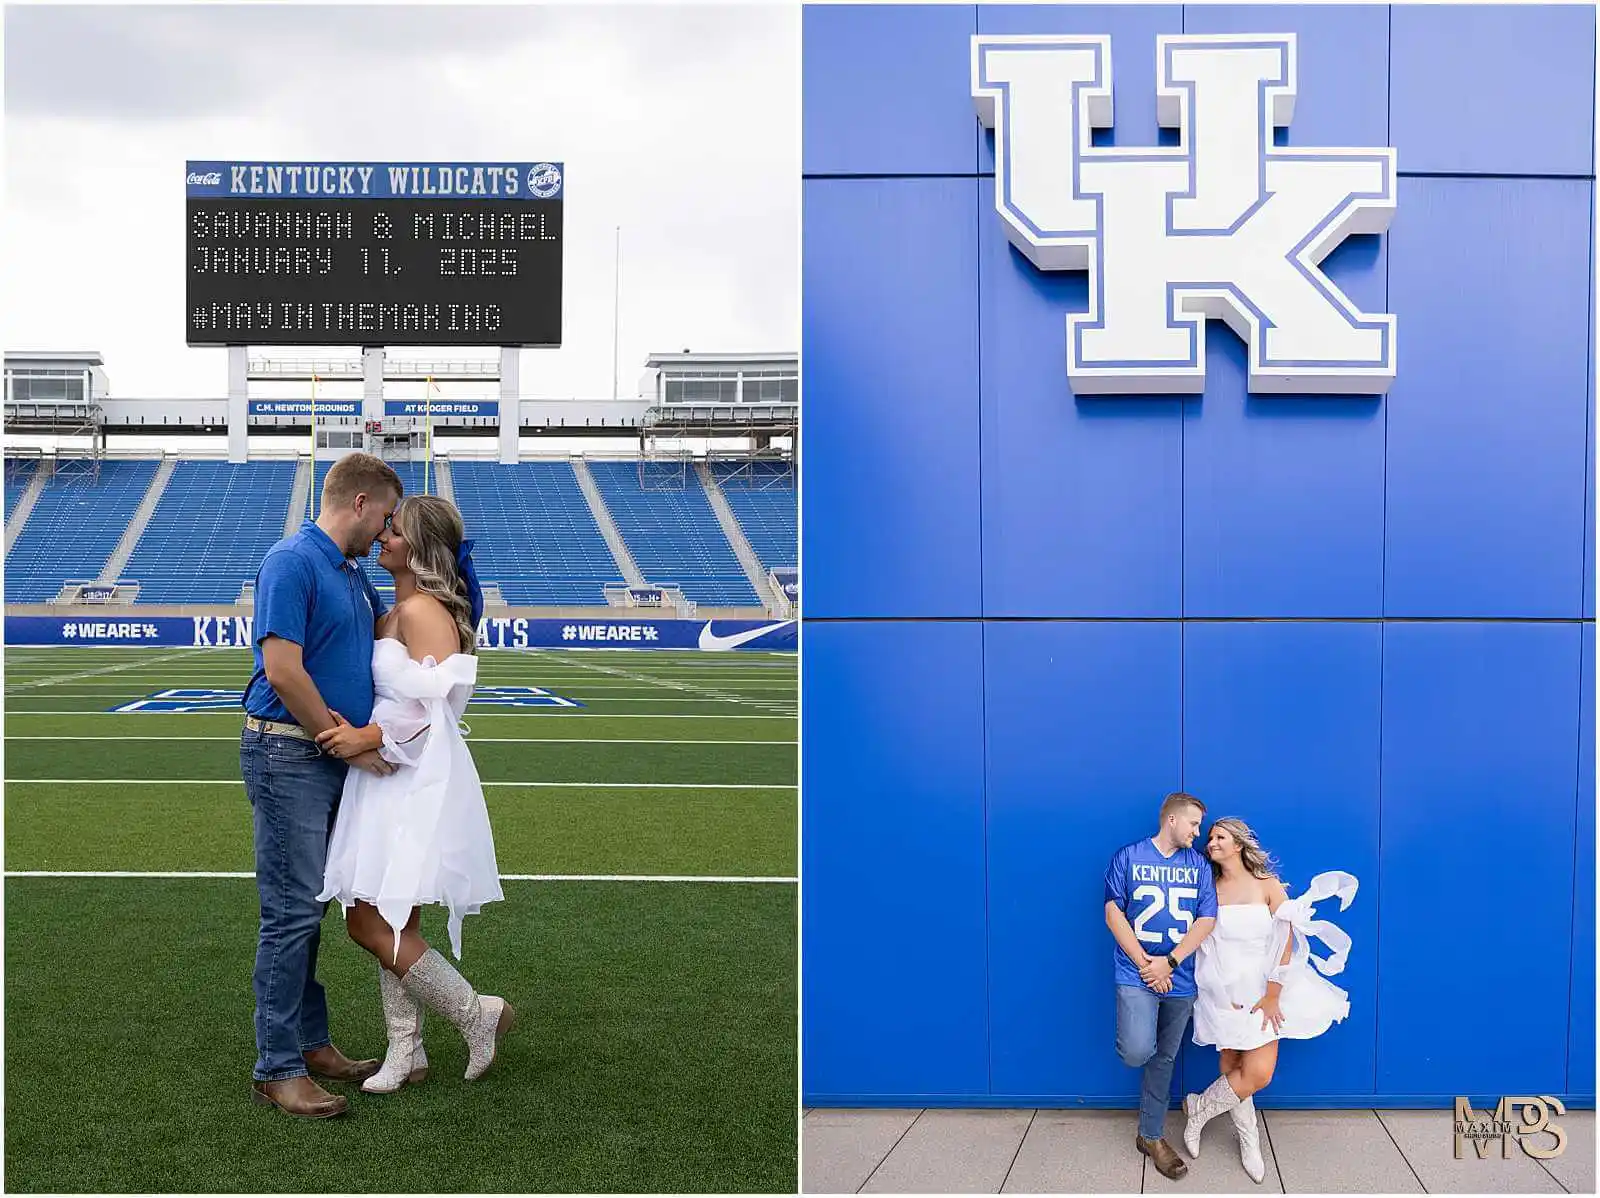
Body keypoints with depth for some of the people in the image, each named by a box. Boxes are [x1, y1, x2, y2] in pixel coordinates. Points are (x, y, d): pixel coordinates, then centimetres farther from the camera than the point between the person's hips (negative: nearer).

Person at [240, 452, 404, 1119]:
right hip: (287, 755, -9)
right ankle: (277, 1069, -1)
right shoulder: (292, 562, -14)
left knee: (307, 909, 14)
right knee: (292, 911, -7)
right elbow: (283, 670, -21)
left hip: (332, 758, 9)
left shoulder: (354, 575, 15)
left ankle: (310, 1043, 22)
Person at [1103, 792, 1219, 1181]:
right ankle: (1131, 1036, 14)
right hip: (1135, 972, -4)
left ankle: (1151, 1136, 24)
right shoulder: (1128, 857, -1)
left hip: (1180, 978, 4)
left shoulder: (1199, 865, 8)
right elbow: (1113, 913, -5)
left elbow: (1207, 920, 1)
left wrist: (1168, 962, -11)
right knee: (1138, 1052, -22)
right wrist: (1145, 965, -12)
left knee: (1164, 1058, 11)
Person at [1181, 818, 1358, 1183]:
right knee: (1233, 1069, 0)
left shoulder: (1268, 886, -2)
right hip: (1224, 993, 1)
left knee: (1258, 1074, -9)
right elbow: (1205, 946, 1)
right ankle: (1248, 1139, 22)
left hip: (1263, 991, -1)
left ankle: (1199, 1109, 14)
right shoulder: (1210, 890, 2)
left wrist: (1273, 996, -11)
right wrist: (1227, 997, -8)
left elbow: (1285, 943, -5)